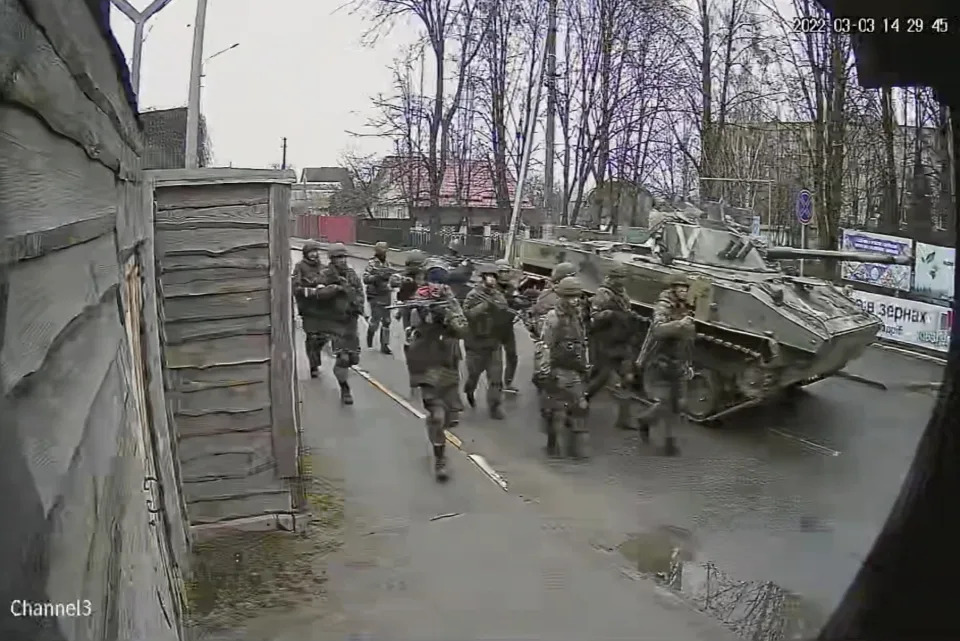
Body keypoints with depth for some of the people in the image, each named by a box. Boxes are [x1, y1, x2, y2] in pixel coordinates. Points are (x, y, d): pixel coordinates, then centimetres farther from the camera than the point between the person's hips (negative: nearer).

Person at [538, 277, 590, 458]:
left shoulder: (578, 317, 12)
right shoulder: (553, 318, -11)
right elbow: (546, 347, -15)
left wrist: (585, 366, 17)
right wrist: (545, 373, -17)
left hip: (576, 371, 7)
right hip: (558, 371, -7)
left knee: (580, 408, 6)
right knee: (557, 410, 0)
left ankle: (578, 448, 15)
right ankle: (553, 446, 15)